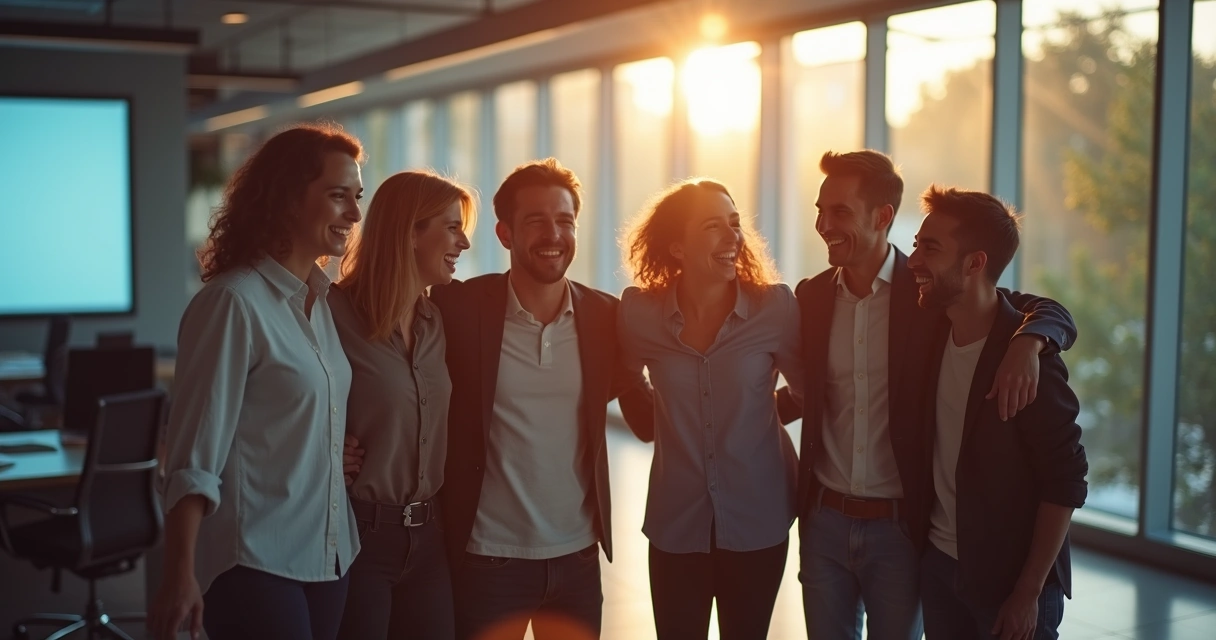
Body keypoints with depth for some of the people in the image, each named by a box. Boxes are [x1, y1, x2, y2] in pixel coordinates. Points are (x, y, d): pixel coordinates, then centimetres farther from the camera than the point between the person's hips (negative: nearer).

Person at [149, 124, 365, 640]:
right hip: (254, 564, -7)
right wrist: (181, 577, -20)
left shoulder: (324, 301, 8)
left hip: (327, 555, 7)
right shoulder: (235, 302, -14)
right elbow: (194, 456, -16)